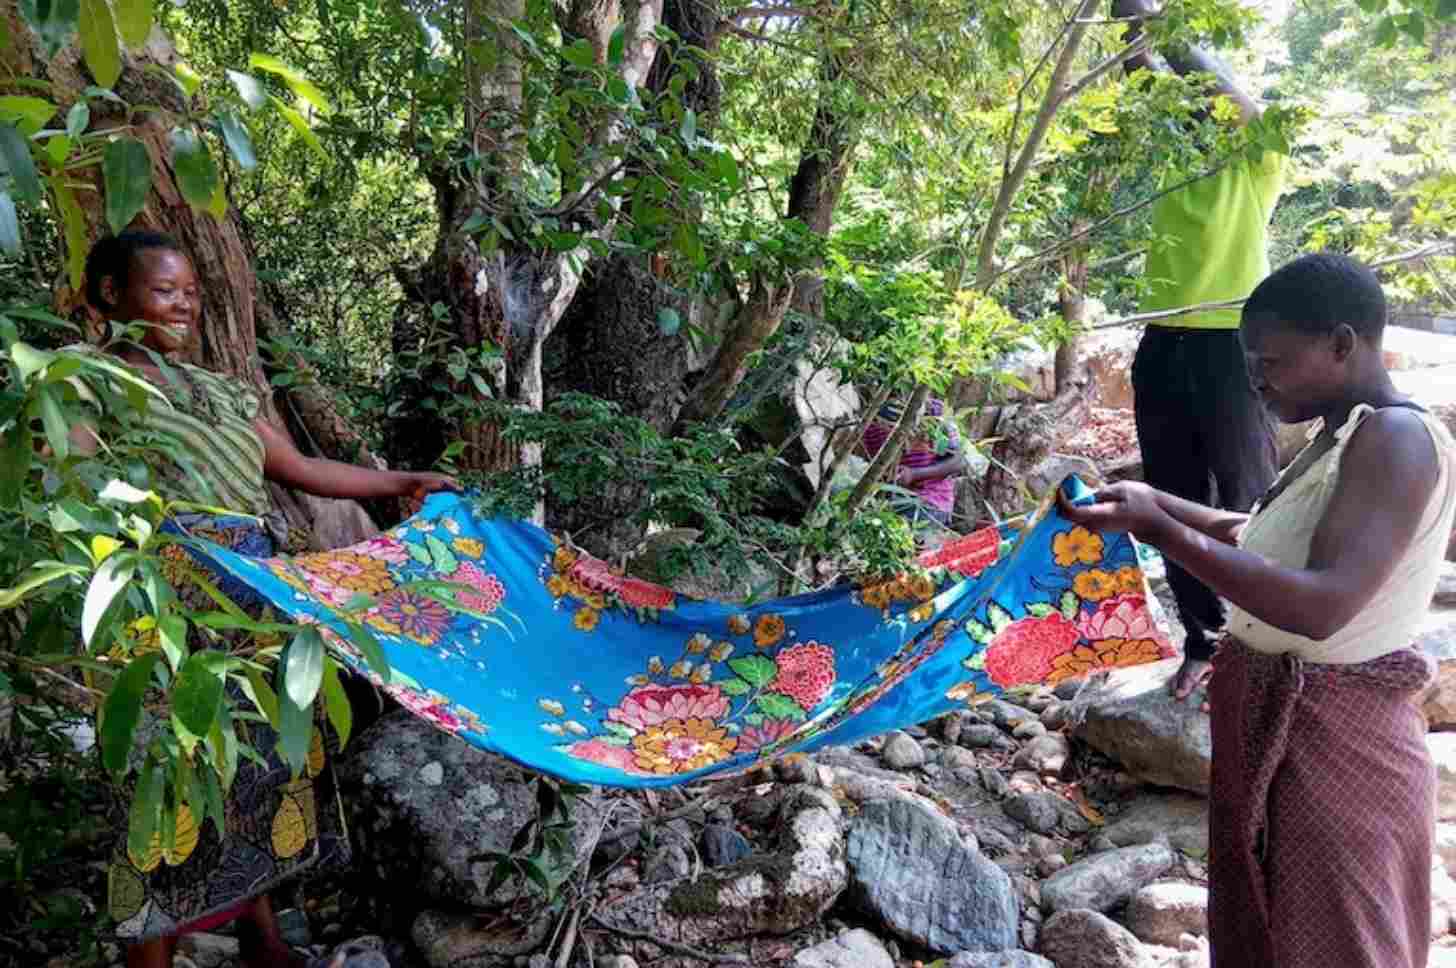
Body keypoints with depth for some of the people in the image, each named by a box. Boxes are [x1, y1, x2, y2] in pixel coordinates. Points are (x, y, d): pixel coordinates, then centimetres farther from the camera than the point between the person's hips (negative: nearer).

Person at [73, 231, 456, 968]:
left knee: (255, 757, 12)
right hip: (171, 603, -7)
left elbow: (301, 470, 21)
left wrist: (404, 483, 18)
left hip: (255, 595, 7)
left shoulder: (219, 391, 20)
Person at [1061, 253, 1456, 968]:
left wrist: (1156, 530, -30)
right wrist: (1155, 502, 8)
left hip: (1331, 741, -9)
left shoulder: (1398, 440, -20)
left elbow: (1320, 606, -31)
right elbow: (1262, 537, 22)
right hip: (1268, 721, 9)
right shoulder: (1342, 434, 11)